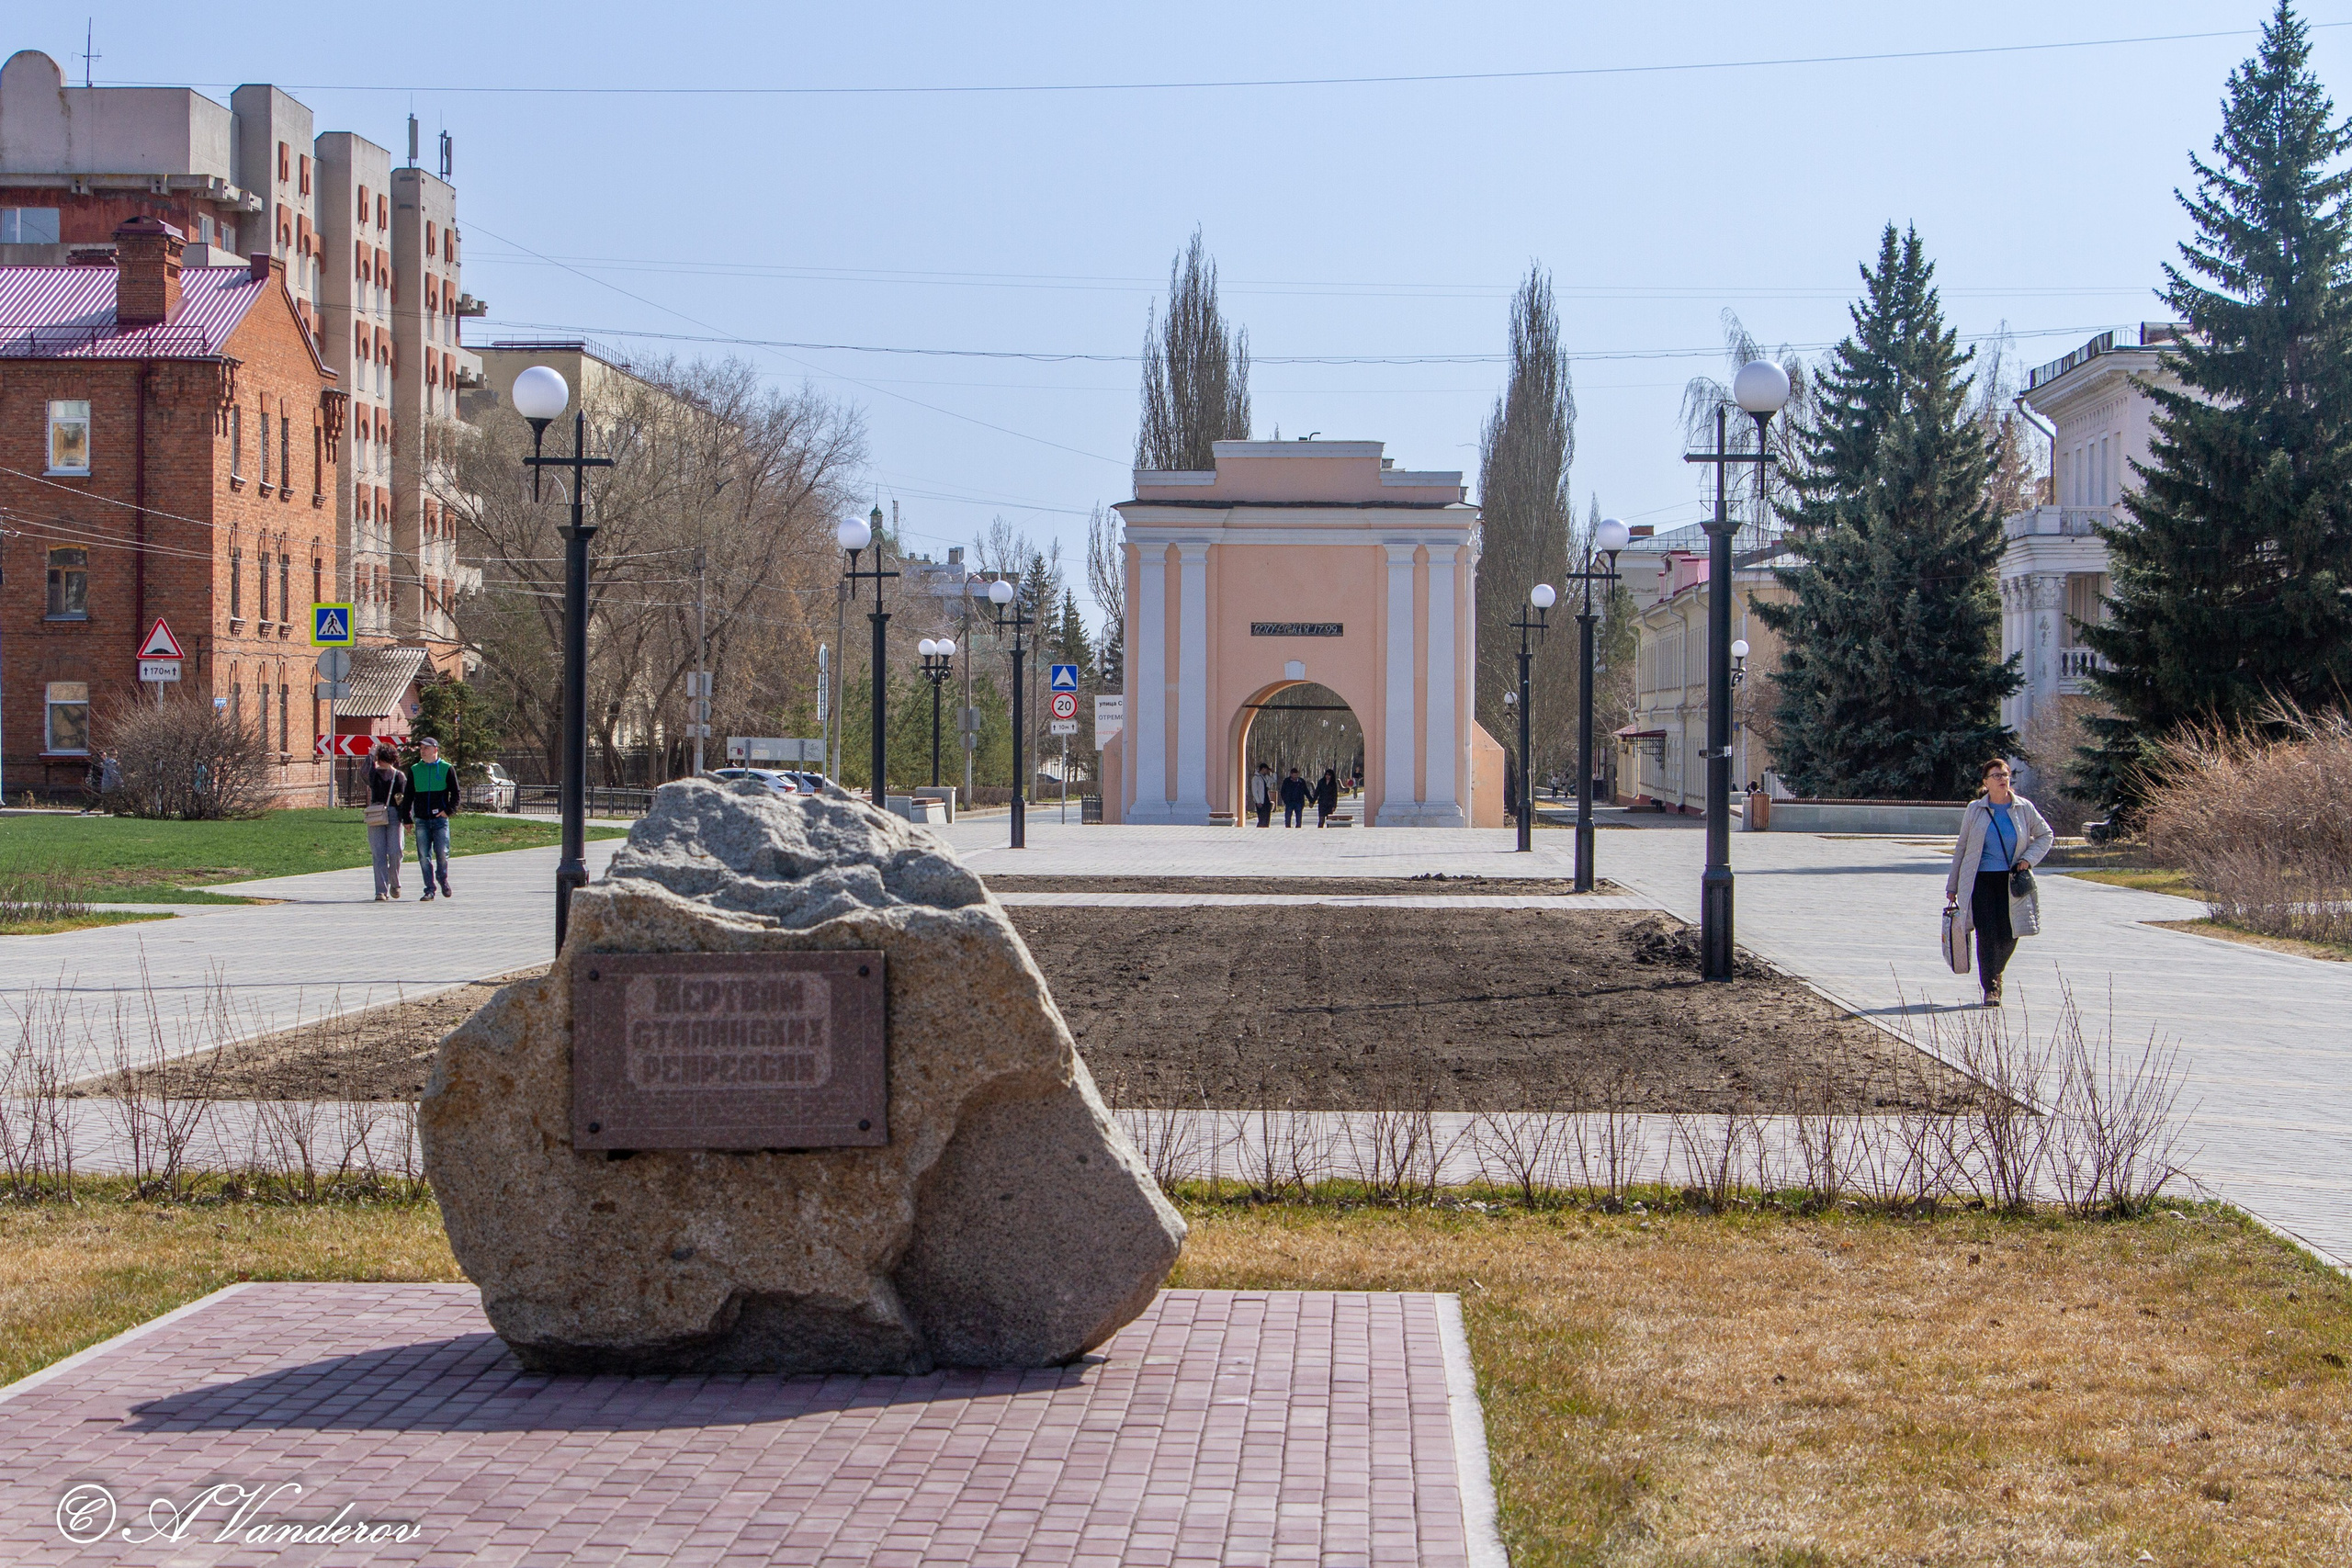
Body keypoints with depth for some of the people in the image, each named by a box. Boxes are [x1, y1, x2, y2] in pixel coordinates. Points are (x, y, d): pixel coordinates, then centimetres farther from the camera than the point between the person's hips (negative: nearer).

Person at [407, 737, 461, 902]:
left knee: (442, 853, -8)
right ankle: (429, 890, 5)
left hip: (440, 819, -3)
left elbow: (455, 793, 4)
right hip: (421, 820, 3)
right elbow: (408, 795, 13)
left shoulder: (447, 769, 2)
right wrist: (407, 818, 7)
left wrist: (449, 811, -9)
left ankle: (444, 881, 18)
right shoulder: (414, 770, 10)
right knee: (424, 856, -1)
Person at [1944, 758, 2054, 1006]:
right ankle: (1991, 988, -6)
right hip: (1981, 880, -1)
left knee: (2009, 934, 1)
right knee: (1986, 933, -10)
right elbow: (1961, 848, 8)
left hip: (2010, 880, 1)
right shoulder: (1975, 809, 2)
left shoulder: (2024, 808, 3)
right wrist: (1952, 886, 9)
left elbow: (2046, 835, 13)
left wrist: (2028, 858, -4)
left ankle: (1995, 974, 29)